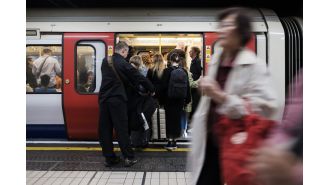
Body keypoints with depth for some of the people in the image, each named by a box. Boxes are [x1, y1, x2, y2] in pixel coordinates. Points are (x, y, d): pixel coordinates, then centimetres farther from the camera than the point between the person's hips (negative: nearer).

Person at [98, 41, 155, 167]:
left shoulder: (105, 62, 9)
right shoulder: (123, 64, -7)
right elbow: (139, 78, -2)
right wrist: (151, 89, 12)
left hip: (104, 99, 5)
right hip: (117, 99, -5)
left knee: (105, 129, 8)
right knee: (122, 129, 0)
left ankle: (109, 158, 14)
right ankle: (128, 157, 6)